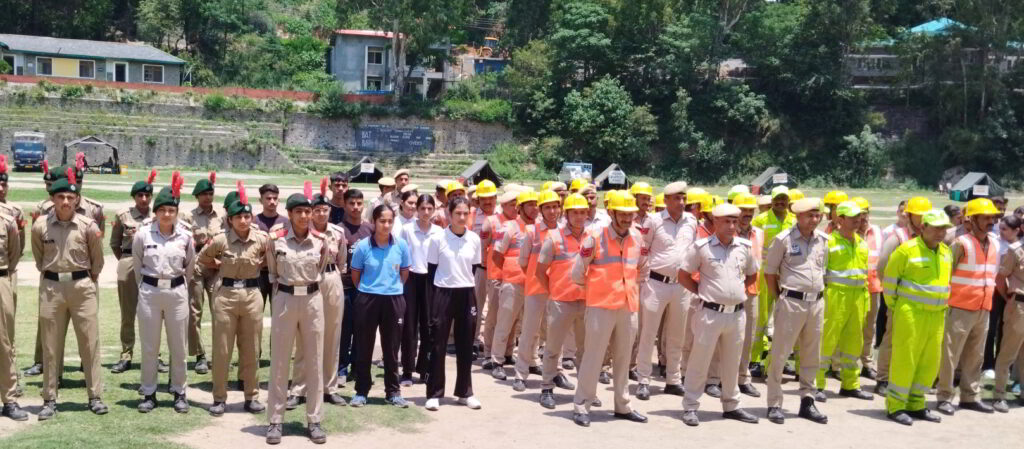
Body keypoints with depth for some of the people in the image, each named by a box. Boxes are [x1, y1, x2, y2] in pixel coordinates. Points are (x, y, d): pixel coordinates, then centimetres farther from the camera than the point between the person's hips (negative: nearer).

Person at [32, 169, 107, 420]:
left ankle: (95, 396, 11)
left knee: (90, 341, 3)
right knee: (50, 344, 7)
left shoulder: (89, 226, -7)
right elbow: (38, 258, 13)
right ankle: (49, 399, 16)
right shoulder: (40, 226, -4)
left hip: (82, 286, -1)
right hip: (51, 287, 1)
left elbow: (97, 260, 7)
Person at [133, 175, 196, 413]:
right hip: (149, 292, 0)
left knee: (178, 345, 7)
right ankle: (149, 393, 19)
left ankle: (179, 392, 19)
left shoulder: (185, 236, -2)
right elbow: (137, 265, 10)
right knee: (149, 346, 8)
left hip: (177, 292, 1)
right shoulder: (142, 234, -5)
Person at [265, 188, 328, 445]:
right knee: (279, 362, 4)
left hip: (313, 300, 2)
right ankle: (275, 421, 14)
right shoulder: (276, 240, -5)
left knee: (314, 362, 6)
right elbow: (272, 271, 11)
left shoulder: (320, 241, -1)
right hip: (284, 300, -1)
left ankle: (314, 420, 15)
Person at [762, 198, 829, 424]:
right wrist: (780, 298, 1)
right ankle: (774, 404, 6)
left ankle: (807, 402, 23)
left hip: (817, 303, 5)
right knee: (780, 354, -2)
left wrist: (817, 292, 15)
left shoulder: (823, 240, 7)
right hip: (791, 302, -5)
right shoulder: (784, 239, -7)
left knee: (811, 356, 12)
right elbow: (770, 272, -1)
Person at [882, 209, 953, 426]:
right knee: (905, 359, -3)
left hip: (937, 315, 7)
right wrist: (894, 306, -1)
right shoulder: (907, 250, -10)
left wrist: (942, 306, 15)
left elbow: (945, 280, 20)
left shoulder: (946, 252, 10)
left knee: (930, 361, 10)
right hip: (911, 312, -7)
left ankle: (915, 404, 24)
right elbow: (889, 279, -5)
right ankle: (895, 406, 6)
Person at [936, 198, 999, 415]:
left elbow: (994, 275, 20)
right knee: (950, 355, -1)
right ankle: (944, 397, 5)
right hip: (960, 309, -7)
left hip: (983, 311, 7)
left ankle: (970, 397, 21)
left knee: (975, 357, 13)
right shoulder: (962, 243, -11)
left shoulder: (995, 245, 10)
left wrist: (988, 300, 16)